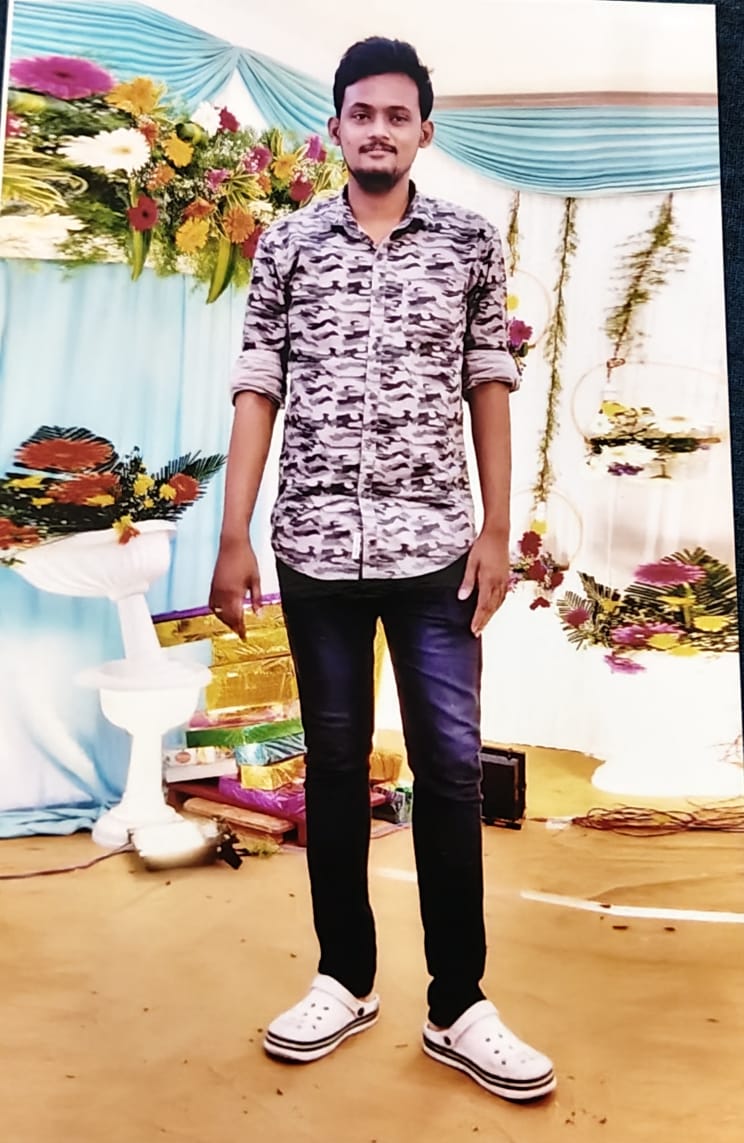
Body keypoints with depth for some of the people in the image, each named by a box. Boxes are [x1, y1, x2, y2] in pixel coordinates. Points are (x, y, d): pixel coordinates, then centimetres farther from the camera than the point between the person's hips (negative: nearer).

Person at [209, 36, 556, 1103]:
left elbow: (489, 387, 7)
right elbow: (257, 391, 5)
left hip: (435, 543, 0)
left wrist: (496, 529, -1)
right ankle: (346, 978, 26)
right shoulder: (286, 242, 9)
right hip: (317, 543, 1)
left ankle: (459, 1006, 16)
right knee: (334, 760, 9)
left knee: (452, 766, 1)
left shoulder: (471, 240, 9)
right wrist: (234, 538, -2)